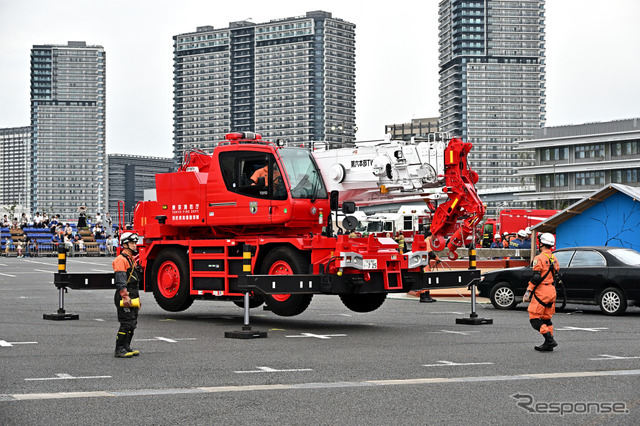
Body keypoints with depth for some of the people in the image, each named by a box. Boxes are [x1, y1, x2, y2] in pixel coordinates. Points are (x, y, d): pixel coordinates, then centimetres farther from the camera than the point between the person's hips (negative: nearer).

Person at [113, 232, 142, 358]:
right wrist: (125, 297, -27)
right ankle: (119, 350, -7)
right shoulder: (121, 260, -12)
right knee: (126, 323, -11)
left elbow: (138, 277, 28)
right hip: (124, 296, -10)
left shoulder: (132, 259, 19)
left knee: (132, 323, 12)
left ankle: (126, 347, 20)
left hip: (133, 296, 10)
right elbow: (121, 280, -21)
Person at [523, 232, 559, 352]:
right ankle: (548, 344, 13)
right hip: (552, 291, 8)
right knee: (546, 318, 15)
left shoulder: (539, 258, -12)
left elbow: (536, 277, -18)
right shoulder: (554, 259, 14)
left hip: (541, 292, -8)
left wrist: (528, 292, -14)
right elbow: (557, 277, 18)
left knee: (534, 319, -5)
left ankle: (550, 340, -16)